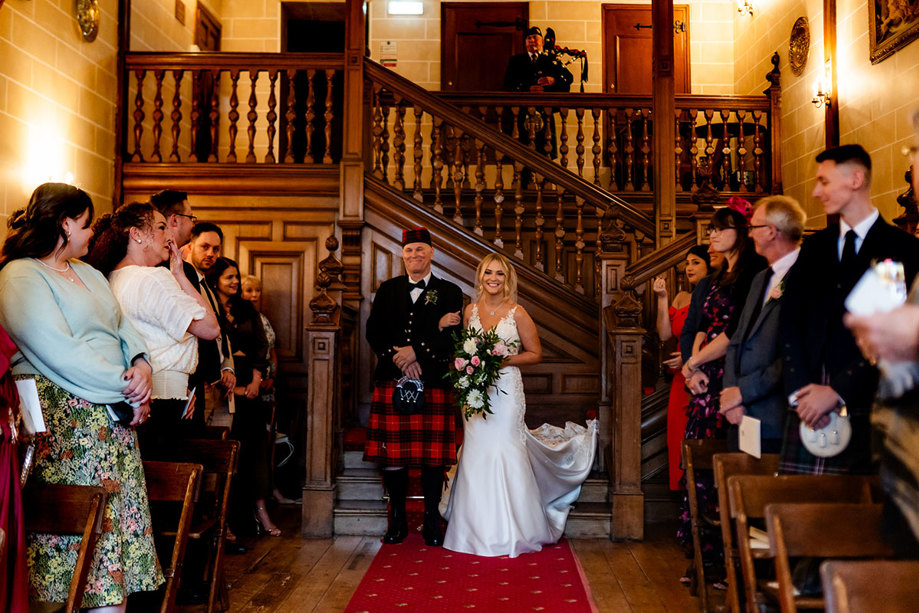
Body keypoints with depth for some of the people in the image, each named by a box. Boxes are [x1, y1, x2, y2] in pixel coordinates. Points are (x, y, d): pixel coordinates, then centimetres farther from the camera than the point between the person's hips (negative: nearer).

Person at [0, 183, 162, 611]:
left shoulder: (86, 272, 21)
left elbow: (122, 326, 17)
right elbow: (59, 352, -15)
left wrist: (141, 363, -4)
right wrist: (127, 388, -12)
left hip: (115, 413, 8)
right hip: (66, 416, -8)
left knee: (121, 509, 4)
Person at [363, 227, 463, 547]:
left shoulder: (449, 292, 7)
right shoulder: (387, 290, 14)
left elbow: (453, 338, -3)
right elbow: (373, 332, 7)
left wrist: (417, 351, -12)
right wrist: (397, 357, -8)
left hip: (433, 384, -2)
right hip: (391, 381, 2)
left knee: (433, 455, 1)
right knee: (392, 453, 4)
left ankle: (432, 521, 14)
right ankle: (397, 520, 17)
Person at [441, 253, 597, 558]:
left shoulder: (517, 313, -2)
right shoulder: (470, 311, 9)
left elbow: (535, 353, 1)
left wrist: (504, 359, -12)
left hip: (506, 389, -4)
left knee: (504, 450, -6)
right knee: (476, 454, 3)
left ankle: (511, 533, 6)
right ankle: (478, 530, 15)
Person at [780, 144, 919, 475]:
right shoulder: (814, 246, 15)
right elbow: (790, 322, 7)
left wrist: (837, 392, -13)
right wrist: (800, 390, -6)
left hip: (862, 409, -4)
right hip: (808, 408, 4)